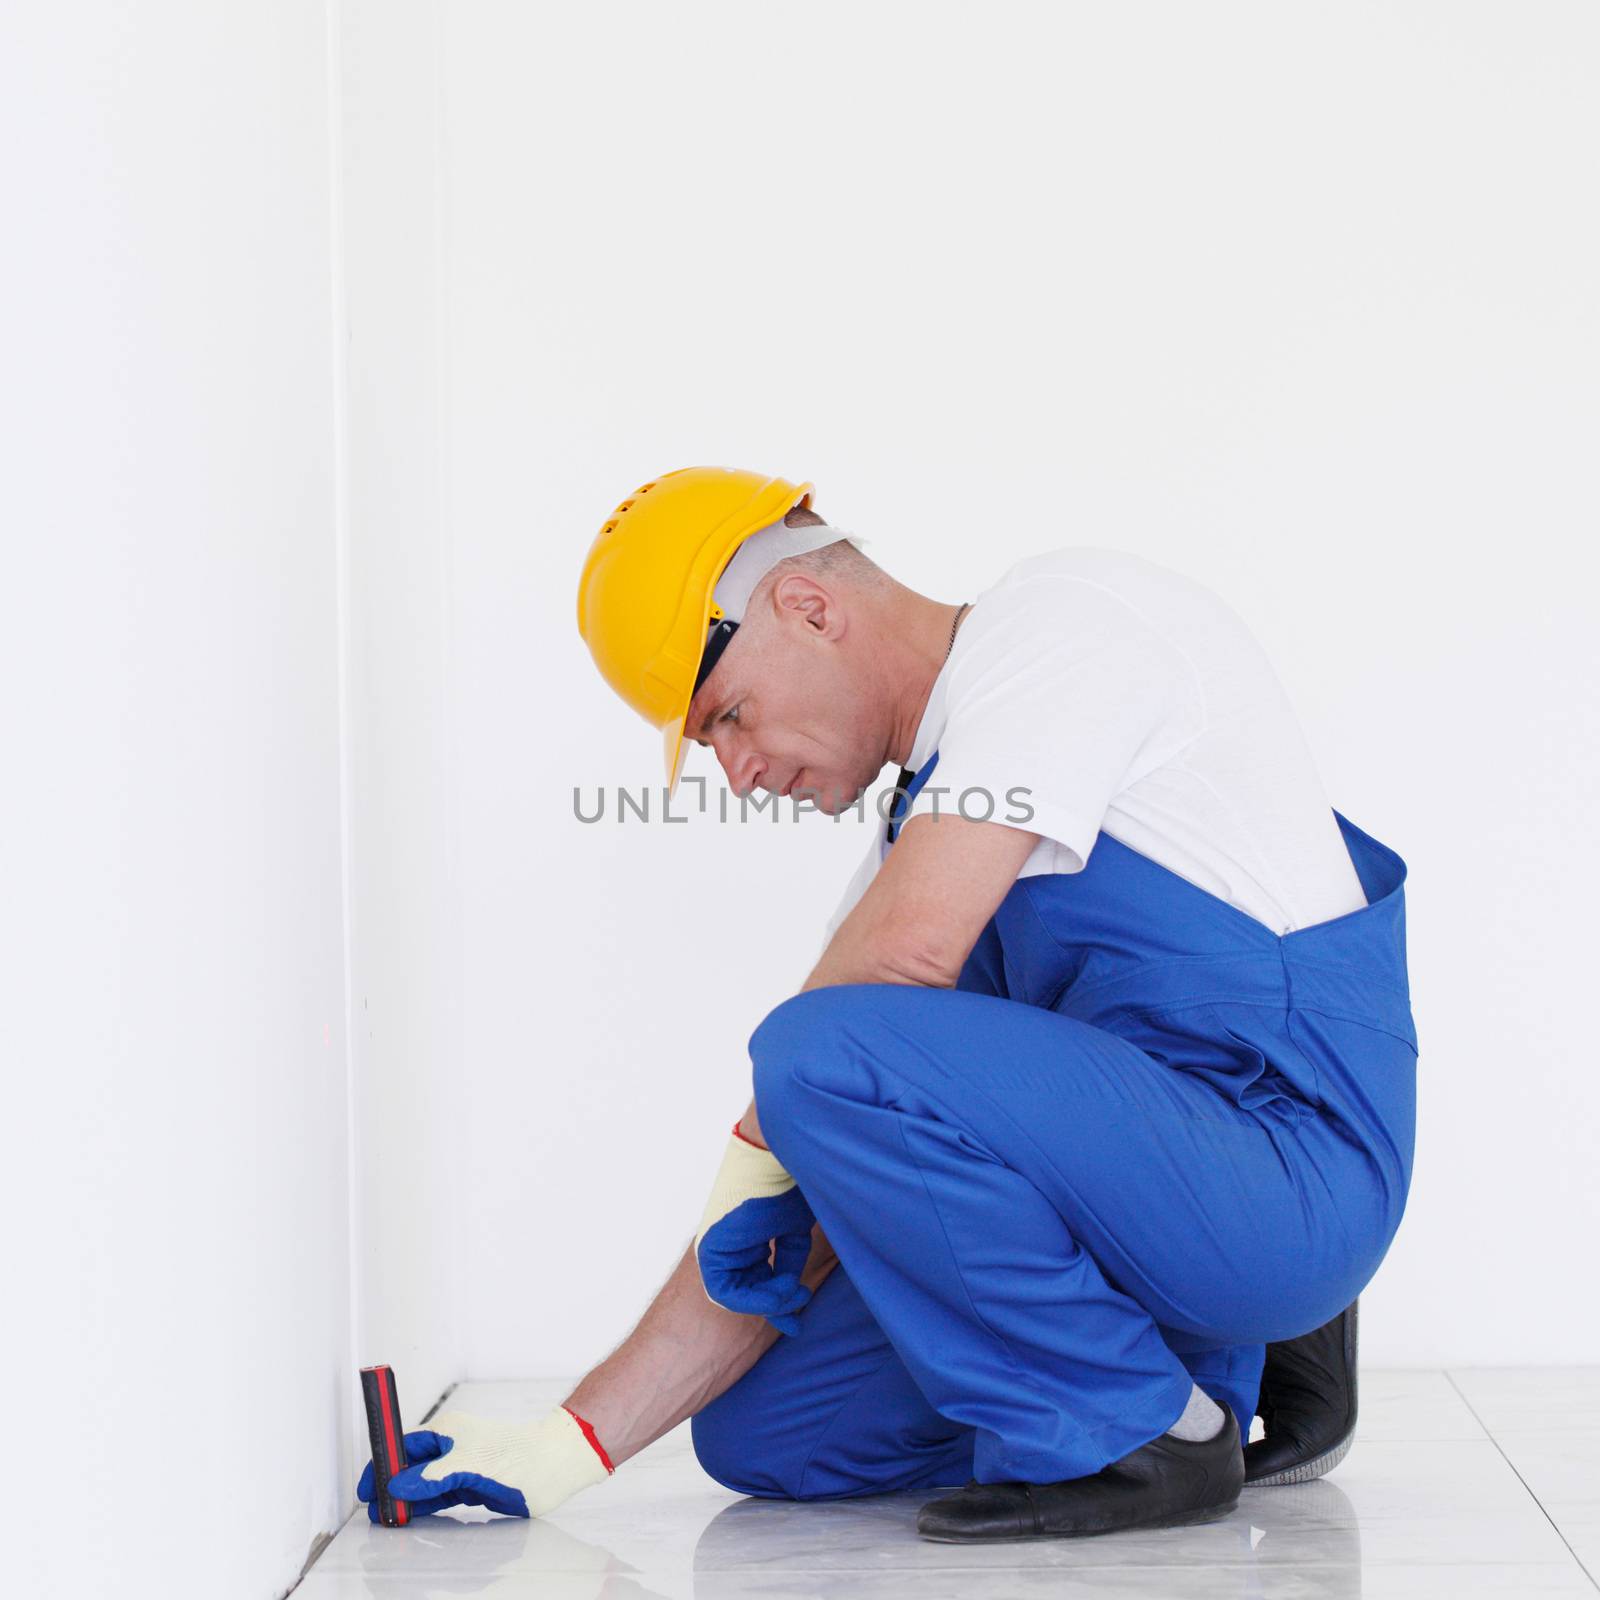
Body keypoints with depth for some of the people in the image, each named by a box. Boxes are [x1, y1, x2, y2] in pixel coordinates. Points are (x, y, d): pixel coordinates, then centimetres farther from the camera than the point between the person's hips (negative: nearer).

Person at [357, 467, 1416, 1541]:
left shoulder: (1062, 611, -9)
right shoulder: (930, 808, 16)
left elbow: (907, 953, -24)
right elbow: (770, 1219, 13)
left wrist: (758, 1151, -7)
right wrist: (572, 1446, 8)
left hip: (1284, 1164, -9)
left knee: (824, 1058, -27)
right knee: (759, 1434, 8)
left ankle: (1137, 1433, -9)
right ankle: (1241, 1368, 12)